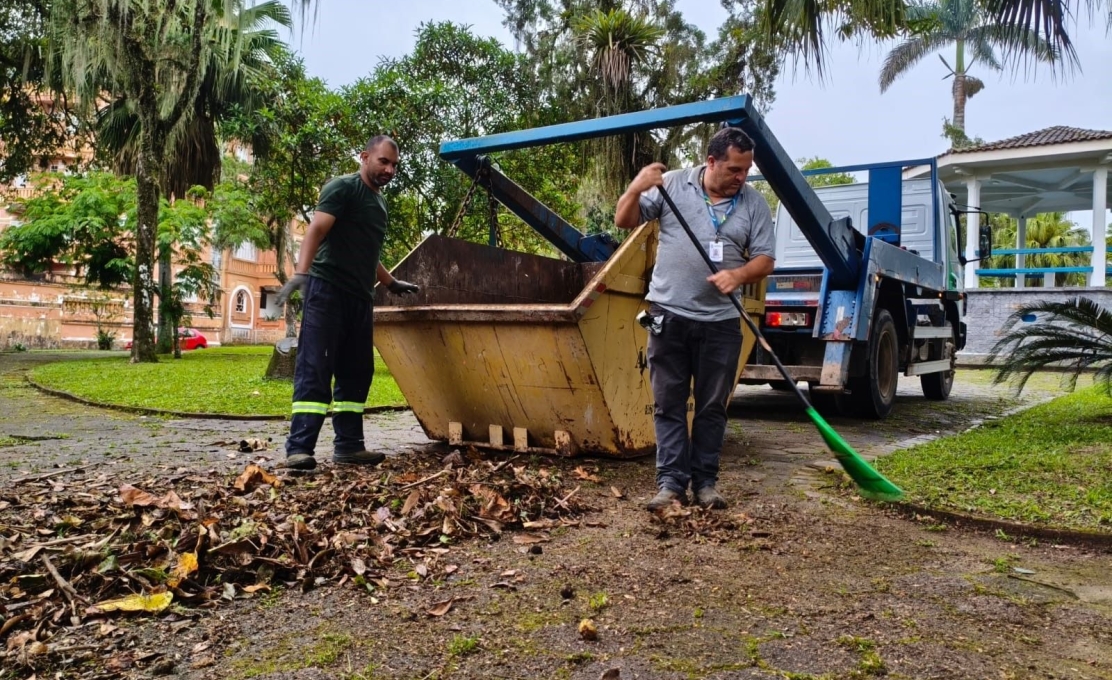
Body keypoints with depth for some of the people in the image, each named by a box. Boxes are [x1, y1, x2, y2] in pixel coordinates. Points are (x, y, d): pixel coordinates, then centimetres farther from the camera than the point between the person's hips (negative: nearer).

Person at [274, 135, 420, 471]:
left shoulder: (379, 202, 22)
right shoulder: (342, 187, -3)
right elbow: (316, 230, -17)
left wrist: (391, 282, 41)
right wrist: (301, 272, -32)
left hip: (360, 298, 9)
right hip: (327, 291, -8)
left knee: (356, 372, 8)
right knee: (314, 368, -11)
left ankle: (348, 444, 14)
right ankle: (299, 448, -11)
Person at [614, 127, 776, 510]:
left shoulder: (754, 203, 4)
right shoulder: (672, 185, 1)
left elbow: (765, 260, 3)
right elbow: (624, 221, 2)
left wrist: (739, 274, -18)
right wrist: (637, 188, -17)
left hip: (721, 322, 1)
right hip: (669, 315, -1)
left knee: (713, 406, 7)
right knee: (668, 404, 2)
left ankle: (705, 482, 18)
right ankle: (671, 483, 10)